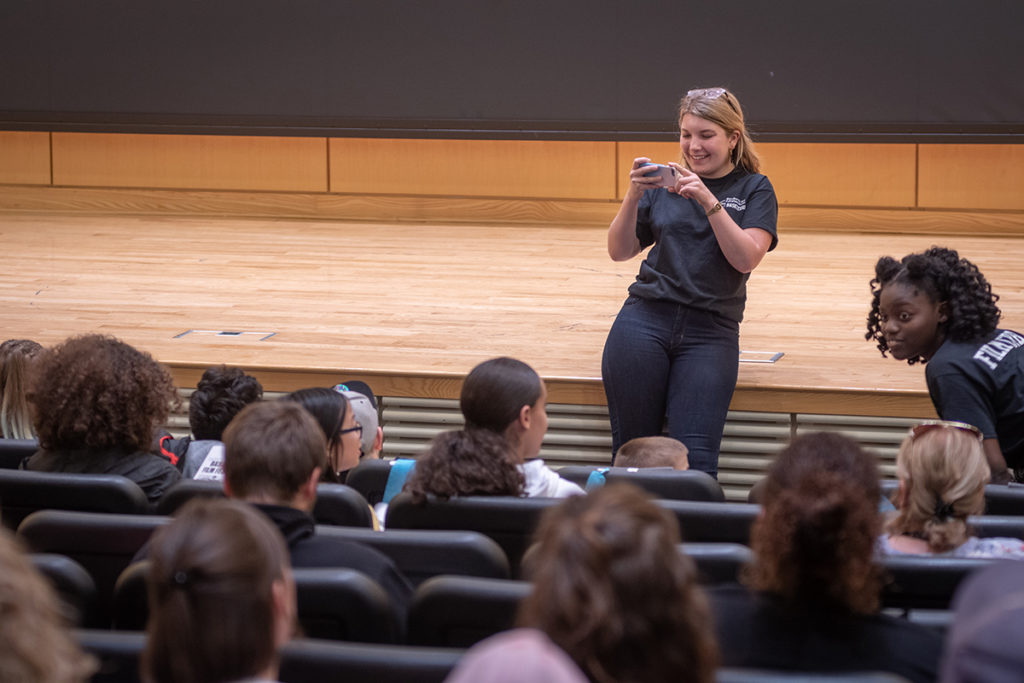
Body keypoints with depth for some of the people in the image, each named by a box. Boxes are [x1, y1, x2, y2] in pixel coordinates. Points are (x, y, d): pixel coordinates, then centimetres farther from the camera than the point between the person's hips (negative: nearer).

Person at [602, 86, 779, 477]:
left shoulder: (754, 190, 10)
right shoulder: (663, 184, 15)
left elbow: (746, 258, -7)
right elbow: (619, 251, 10)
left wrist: (708, 201, -18)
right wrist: (633, 197, -6)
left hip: (710, 331, -2)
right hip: (645, 321, 2)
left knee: (695, 460, -16)